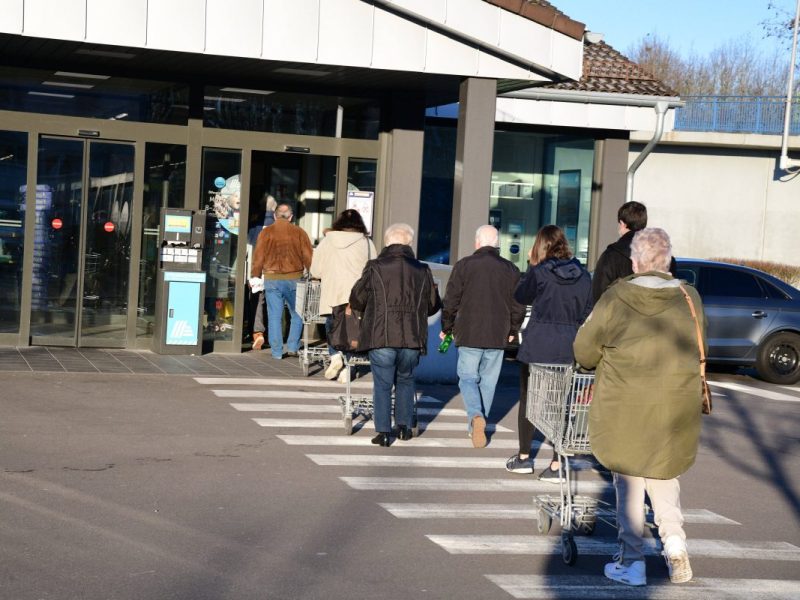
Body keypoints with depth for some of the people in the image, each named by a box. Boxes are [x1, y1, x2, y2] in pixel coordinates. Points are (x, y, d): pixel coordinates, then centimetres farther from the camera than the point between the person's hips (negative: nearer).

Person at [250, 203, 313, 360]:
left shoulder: (266, 232, 0)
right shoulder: (299, 233, 1)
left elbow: (258, 258, -1)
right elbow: (308, 258, -1)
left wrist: (255, 277, 7)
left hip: (272, 279, 0)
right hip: (294, 278, 0)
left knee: (274, 317, 4)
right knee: (297, 315, 14)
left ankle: (277, 352, 4)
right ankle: (292, 347, 7)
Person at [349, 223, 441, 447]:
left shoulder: (375, 268, -4)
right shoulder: (422, 271, 4)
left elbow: (356, 300, 5)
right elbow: (433, 305, 12)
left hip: (381, 336, -2)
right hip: (412, 338, 2)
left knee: (382, 384, 6)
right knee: (405, 380, 21)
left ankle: (383, 432, 2)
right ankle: (404, 426, 22)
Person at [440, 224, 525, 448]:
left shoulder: (464, 265, -4)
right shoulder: (510, 269, 5)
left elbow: (451, 301, -3)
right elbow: (519, 306, 10)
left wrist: (447, 328, 10)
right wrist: (512, 331, 23)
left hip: (469, 335, -2)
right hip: (498, 337, 2)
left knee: (468, 378, 4)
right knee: (488, 381, 11)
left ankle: (475, 416, -20)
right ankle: (477, 426, 16)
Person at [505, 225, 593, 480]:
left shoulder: (539, 272, -8)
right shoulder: (583, 275, 2)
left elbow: (521, 296, 9)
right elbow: (587, 313, 6)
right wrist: (581, 349, 14)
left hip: (538, 347, -3)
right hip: (569, 350, 3)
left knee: (528, 399, 13)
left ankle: (524, 457, 23)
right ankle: (556, 466, 4)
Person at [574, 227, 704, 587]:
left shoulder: (614, 299, -9)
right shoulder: (690, 300, -2)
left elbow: (584, 351, -1)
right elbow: (698, 353, 7)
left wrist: (607, 361, 20)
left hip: (624, 409, -2)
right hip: (676, 411, 2)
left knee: (628, 483, 9)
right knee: (665, 476, 20)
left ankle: (631, 562, 10)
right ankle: (674, 543, 5)